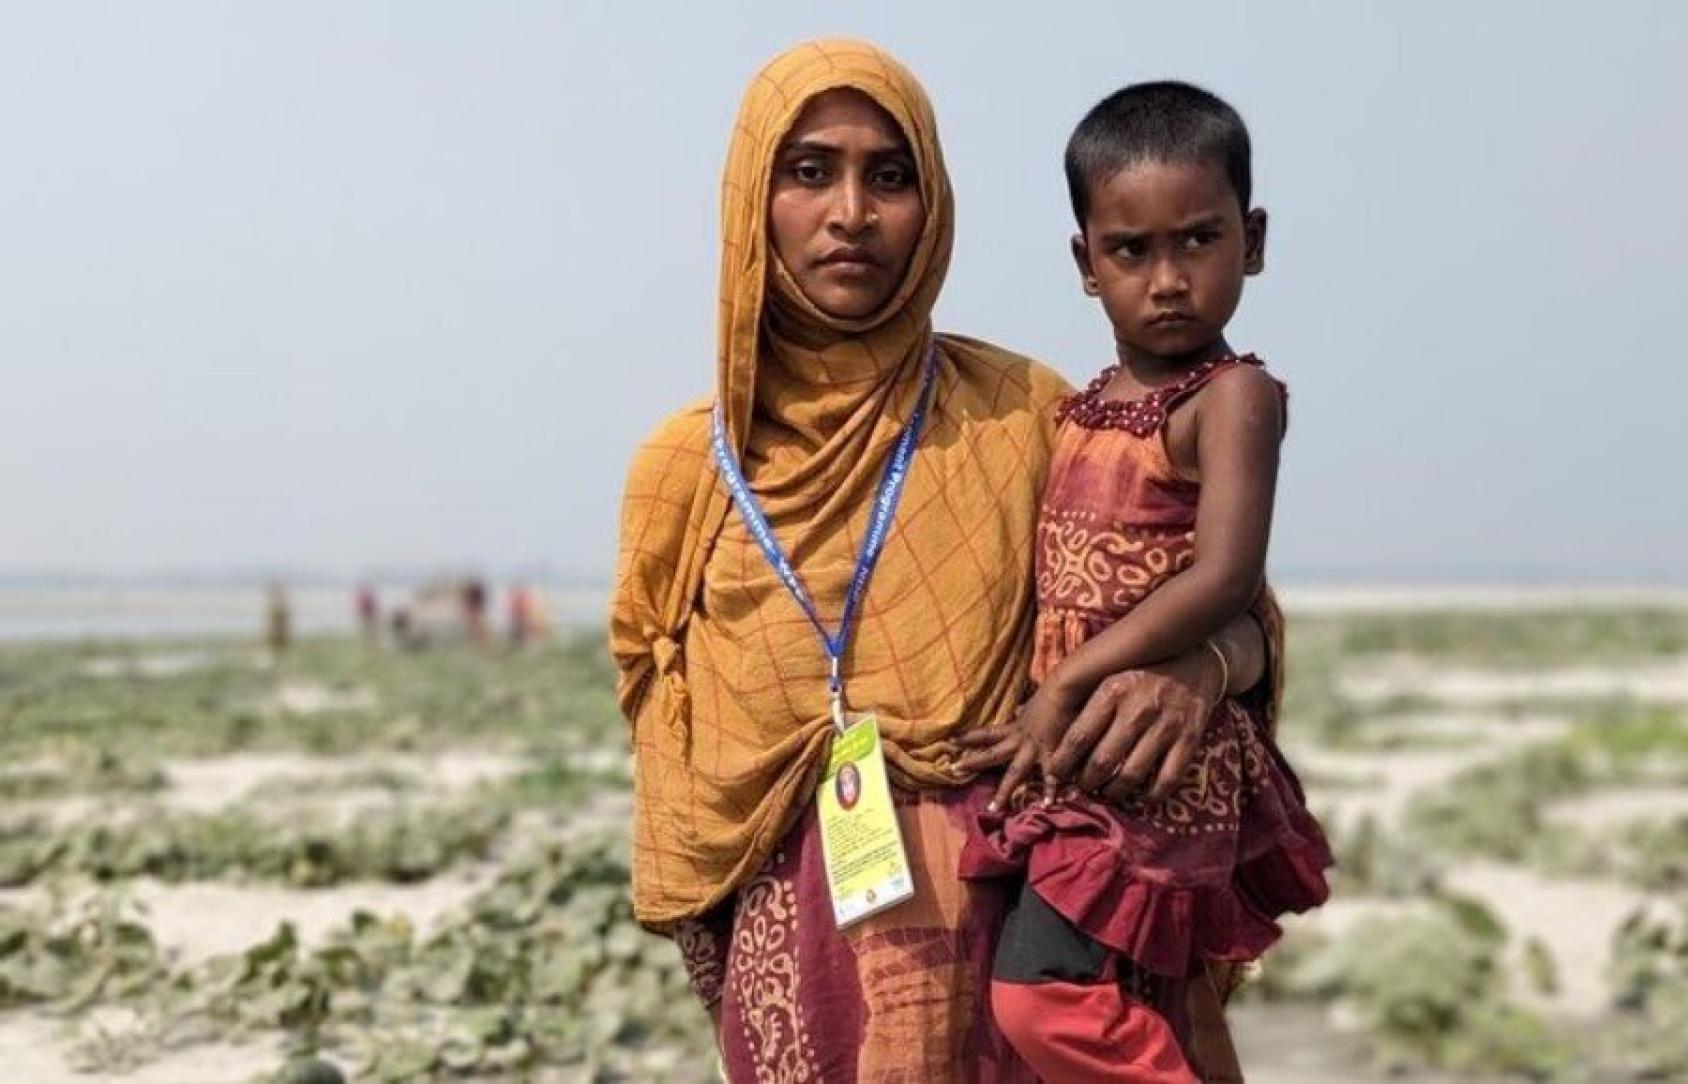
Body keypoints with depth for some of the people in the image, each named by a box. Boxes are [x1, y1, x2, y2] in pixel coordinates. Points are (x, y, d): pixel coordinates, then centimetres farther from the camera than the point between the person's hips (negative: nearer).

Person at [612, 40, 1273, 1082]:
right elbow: (673, 753, 12)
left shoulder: (1019, 414, 0)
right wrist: (714, 963, 6)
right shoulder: (685, 469, 3)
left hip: (1017, 908, 0)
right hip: (803, 927, 1)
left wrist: (1197, 668, -19)